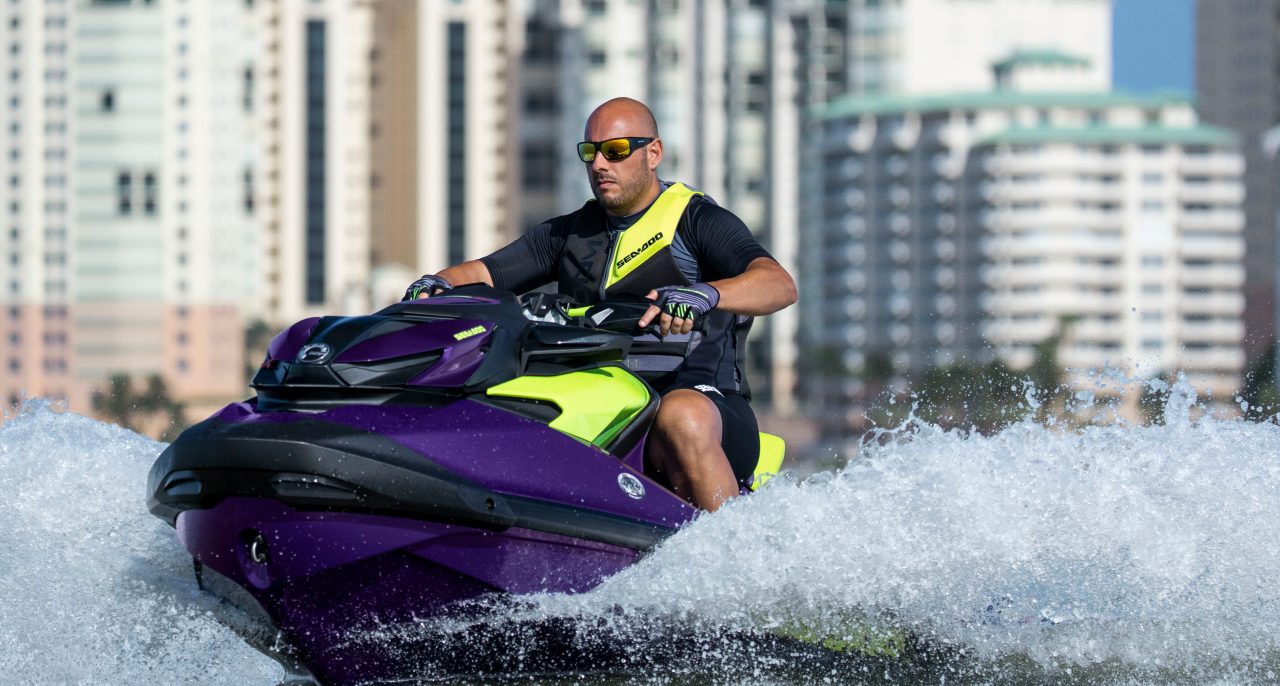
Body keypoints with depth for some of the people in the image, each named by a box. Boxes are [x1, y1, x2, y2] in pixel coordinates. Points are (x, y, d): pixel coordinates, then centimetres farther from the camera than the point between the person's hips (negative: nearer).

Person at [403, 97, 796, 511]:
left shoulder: (696, 221, 0)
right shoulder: (569, 234, 19)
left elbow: (781, 286, -15)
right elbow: (481, 274, 17)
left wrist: (704, 294, -35)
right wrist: (437, 285, -8)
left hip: (708, 405, -5)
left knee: (682, 417, -42)